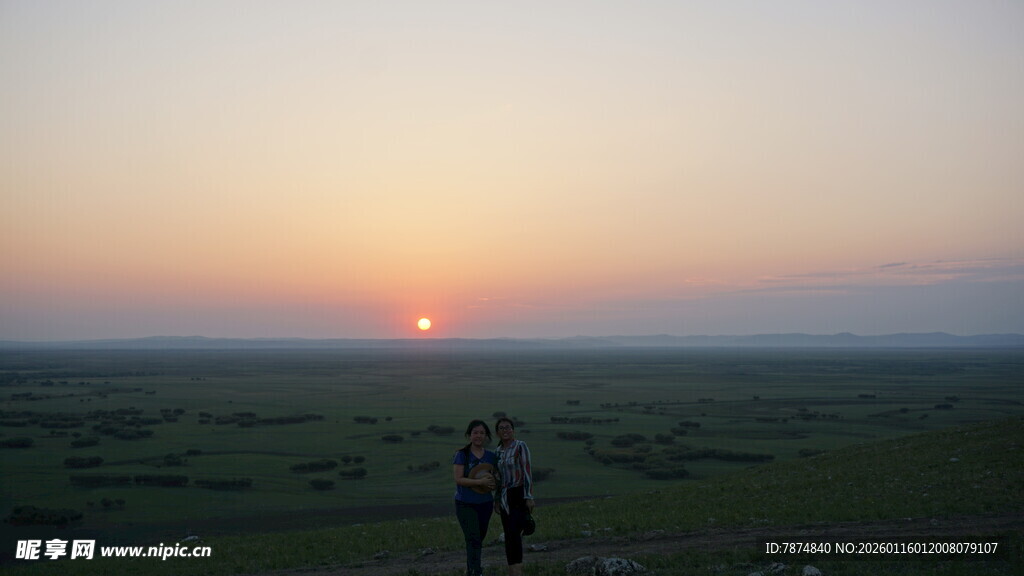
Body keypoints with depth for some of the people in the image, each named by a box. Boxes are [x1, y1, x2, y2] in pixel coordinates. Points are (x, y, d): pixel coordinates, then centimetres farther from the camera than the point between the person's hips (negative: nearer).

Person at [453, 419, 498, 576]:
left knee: (479, 539, 14)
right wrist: (481, 482, -25)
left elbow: (496, 480, 14)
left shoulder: (491, 457, 4)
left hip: (485, 504, 5)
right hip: (465, 504, -5)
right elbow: (458, 479, -16)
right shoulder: (461, 455, -9)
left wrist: (493, 484, -9)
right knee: (474, 540, -13)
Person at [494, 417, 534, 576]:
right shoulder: (499, 451, 12)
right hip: (506, 497, 8)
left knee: (514, 534, -19)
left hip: (520, 495, -8)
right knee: (509, 536, 7)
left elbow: (527, 472, -15)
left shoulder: (521, 446, -11)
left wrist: (529, 497, -20)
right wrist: (497, 500, 15)